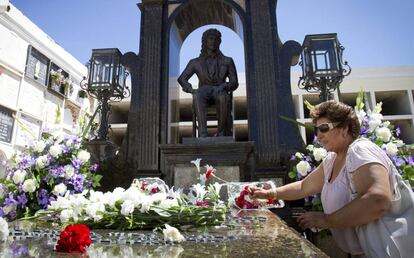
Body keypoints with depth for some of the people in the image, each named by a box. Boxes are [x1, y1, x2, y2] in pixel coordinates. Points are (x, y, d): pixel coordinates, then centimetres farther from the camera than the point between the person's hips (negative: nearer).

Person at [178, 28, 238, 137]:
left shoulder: (227, 61, 18)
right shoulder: (195, 62, 17)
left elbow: (234, 82, 9)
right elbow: (182, 78, 5)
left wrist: (224, 87, -15)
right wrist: (191, 89, -17)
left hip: (221, 92, 0)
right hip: (204, 91, 0)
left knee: (222, 97, -38)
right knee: (198, 95, -37)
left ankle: (222, 132, -31)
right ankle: (203, 133, -47)